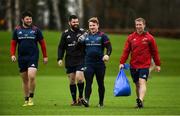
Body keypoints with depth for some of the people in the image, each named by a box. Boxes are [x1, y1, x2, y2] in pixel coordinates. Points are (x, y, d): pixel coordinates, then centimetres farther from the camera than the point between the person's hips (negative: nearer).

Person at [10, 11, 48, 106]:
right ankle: (26, 99, 19)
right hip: (21, 58, 3)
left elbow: (42, 43, 7)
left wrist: (45, 56, 6)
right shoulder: (17, 30, 6)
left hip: (33, 57, -3)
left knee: (31, 77, -19)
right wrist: (12, 54, -2)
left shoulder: (36, 30, 1)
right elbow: (13, 43, 12)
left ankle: (31, 98, -4)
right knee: (24, 80, 8)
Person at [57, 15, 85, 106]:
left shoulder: (83, 32, 1)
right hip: (69, 61, 3)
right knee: (72, 81, 5)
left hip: (81, 60, -3)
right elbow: (61, 47, 10)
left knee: (79, 78, -17)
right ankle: (74, 100, 15)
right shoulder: (65, 34, 7)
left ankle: (80, 96, 3)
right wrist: (60, 58, 1)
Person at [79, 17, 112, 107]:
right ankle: (86, 100, -22)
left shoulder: (102, 36, 0)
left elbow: (109, 47, -2)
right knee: (88, 83, -11)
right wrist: (80, 41, -4)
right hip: (89, 63, 2)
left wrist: (107, 55, -22)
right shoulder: (85, 36, 10)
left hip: (100, 63, -2)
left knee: (100, 84, 10)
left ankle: (101, 102, 21)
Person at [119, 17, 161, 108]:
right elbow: (126, 51, 5)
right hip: (133, 66, 3)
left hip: (144, 65, -3)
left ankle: (140, 100, -31)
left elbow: (154, 52, 5)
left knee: (142, 82, -19)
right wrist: (122, 62, -4)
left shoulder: (149, 38, 0)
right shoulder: (131, 37, 6)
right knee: (137, 84, 11)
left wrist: (157, 64, 5)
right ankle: (139, 101, 22)